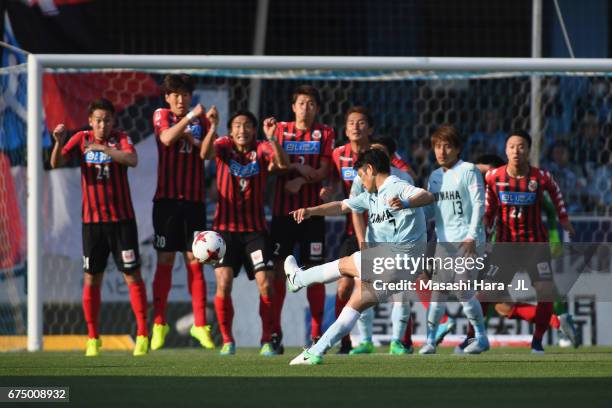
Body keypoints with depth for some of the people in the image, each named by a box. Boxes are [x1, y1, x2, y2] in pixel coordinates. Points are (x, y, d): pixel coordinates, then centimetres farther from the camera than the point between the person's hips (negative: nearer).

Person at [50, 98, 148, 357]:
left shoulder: (120, 138, -2)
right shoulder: (82, 139, 3)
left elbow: (132, 160, -23)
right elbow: (56, 163, -9)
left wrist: (104, 148, -34)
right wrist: (59, 143, -29)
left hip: (122, 219, -2)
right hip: (92, 220, 2)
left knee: (132, 276, -3)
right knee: (91, 279, 4)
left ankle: (142, 335, 2)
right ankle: (93, 338, 13)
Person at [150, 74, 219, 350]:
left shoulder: (202, 120, 7)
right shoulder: (162, 116, 4)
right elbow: (167, 139, -17)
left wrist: (212, 127, -23)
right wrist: (190, 117, -27)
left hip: (194, 200, 1)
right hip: (167, 199, -1)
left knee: (195, 262, 0)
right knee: (165, 261, 0)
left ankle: (200, 325, 2)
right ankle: (159, 324, 7)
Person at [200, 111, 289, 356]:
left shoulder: (262, 149, -1)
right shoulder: (224, 146, 0)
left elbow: (283, 163, -19)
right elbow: (205, 154, -21)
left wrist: (272, 137, -34)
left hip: (255, 229, 0)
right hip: (226, 228, 0)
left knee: (265, 284, -9)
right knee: (224, 283, -11)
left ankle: (267, 340, 4)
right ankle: (227, 340, 3)